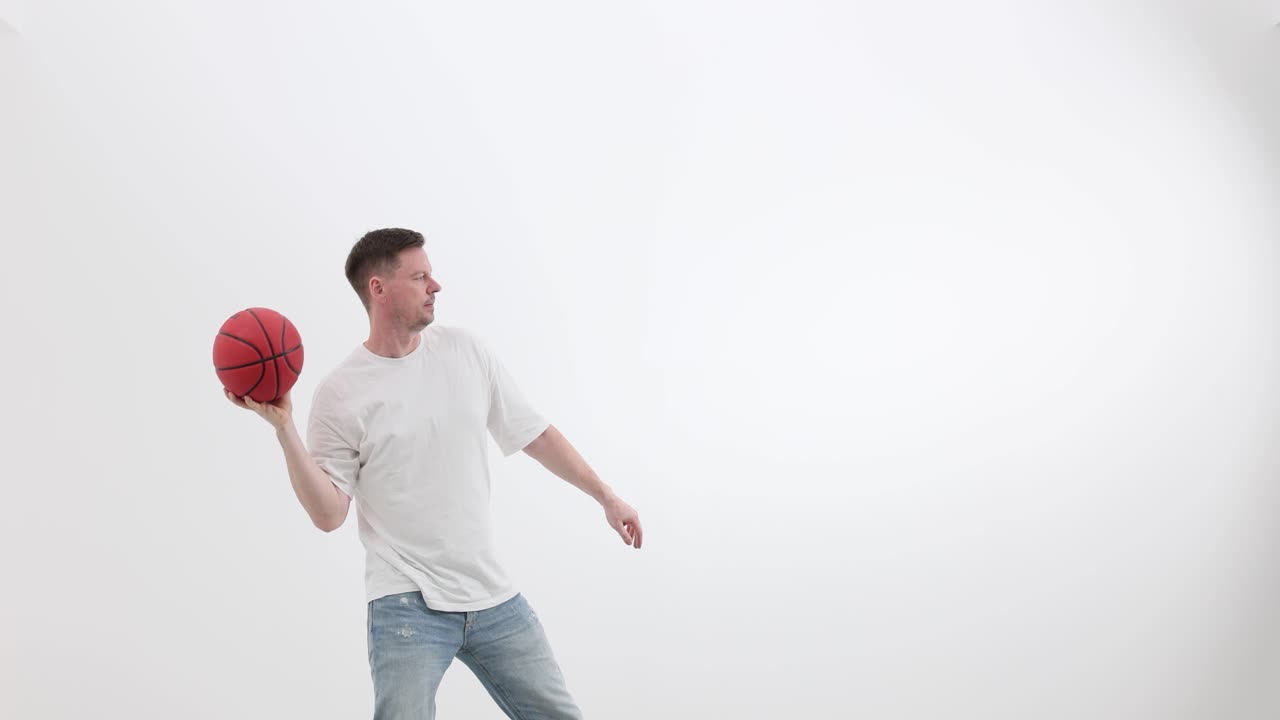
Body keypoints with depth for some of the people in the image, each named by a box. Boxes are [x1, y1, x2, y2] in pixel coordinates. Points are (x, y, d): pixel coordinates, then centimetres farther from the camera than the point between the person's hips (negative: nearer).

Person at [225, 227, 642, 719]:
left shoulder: (464, 349, 5)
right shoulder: (340, 393, -7)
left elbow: (534, 434, 12)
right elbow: (328, 514, -8)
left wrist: (606, 497, 13)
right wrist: (284, 429, -19)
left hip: (494, 596, 5)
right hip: (408, 605, -4)